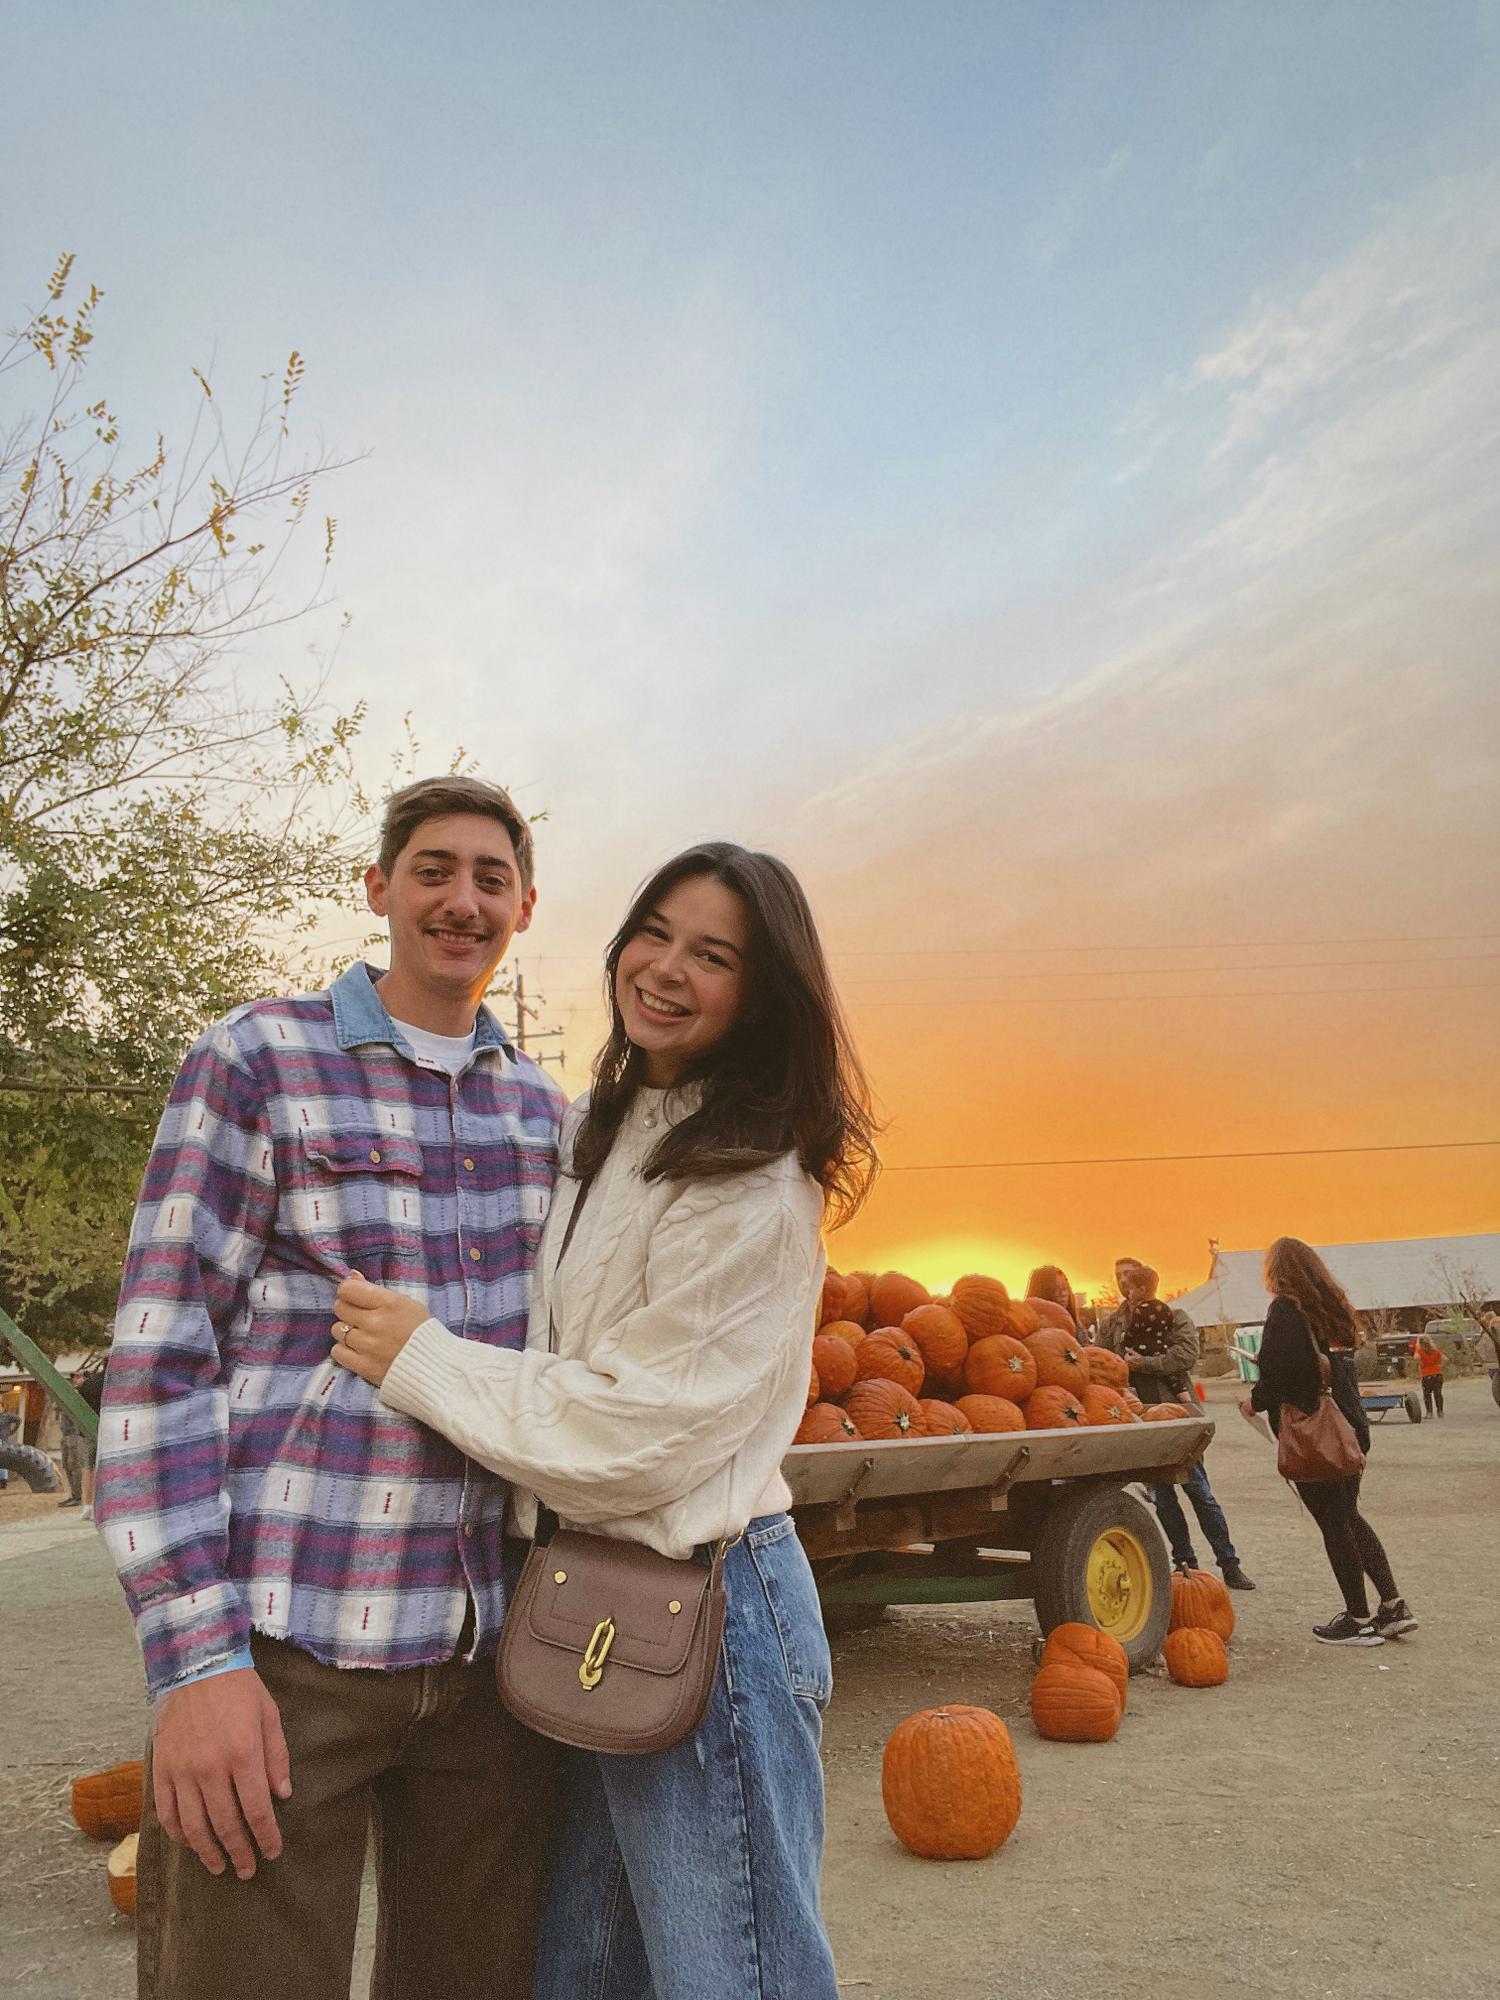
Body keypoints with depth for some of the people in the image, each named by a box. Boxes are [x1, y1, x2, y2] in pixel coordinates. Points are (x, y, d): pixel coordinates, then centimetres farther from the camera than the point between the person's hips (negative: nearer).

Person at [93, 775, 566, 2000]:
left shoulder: (543, 1110, 11)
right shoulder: (257, 1061, -3)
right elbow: (160, 1359, -8)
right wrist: (195, 1657, -14)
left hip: (489, 1648, 5)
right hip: (281, 1644, -4)